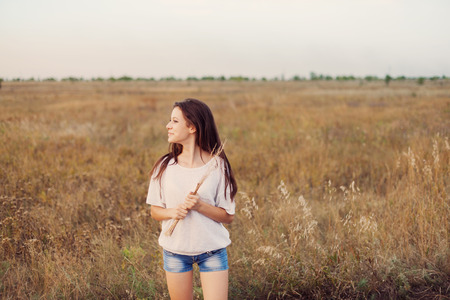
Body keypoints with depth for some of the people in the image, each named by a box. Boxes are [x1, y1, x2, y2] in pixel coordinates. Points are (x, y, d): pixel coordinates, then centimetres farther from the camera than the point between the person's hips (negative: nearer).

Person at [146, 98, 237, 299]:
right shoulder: (165, 166, 0)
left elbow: (228, 216, -6)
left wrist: (200, 206, -22)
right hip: (175, 250, 2)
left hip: (212, 251, -2)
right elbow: (154, 211, 5)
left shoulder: (217, 165, -7)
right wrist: (172, 212, -17)